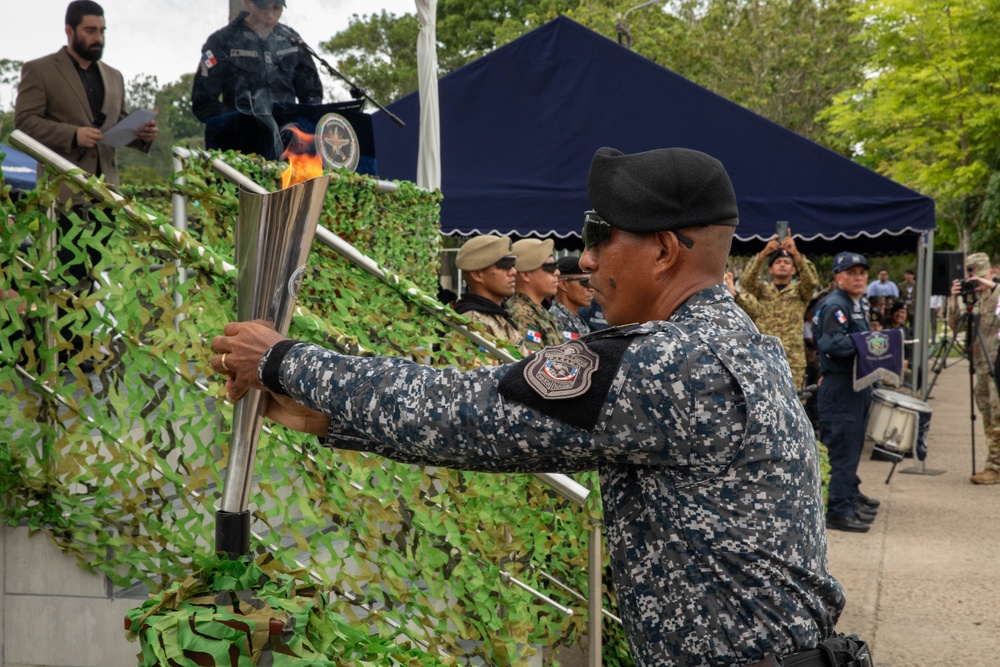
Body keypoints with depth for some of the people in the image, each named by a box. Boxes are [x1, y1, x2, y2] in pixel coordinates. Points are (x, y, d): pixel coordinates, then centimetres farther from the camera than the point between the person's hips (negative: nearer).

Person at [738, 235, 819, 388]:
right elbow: (747, 280, -7)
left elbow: (812, 281, -9)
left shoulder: (799, 291, 12)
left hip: (793, 360, 0)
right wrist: (763, 253, -21)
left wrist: (796, 253, -22)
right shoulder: (762, 290, 14)